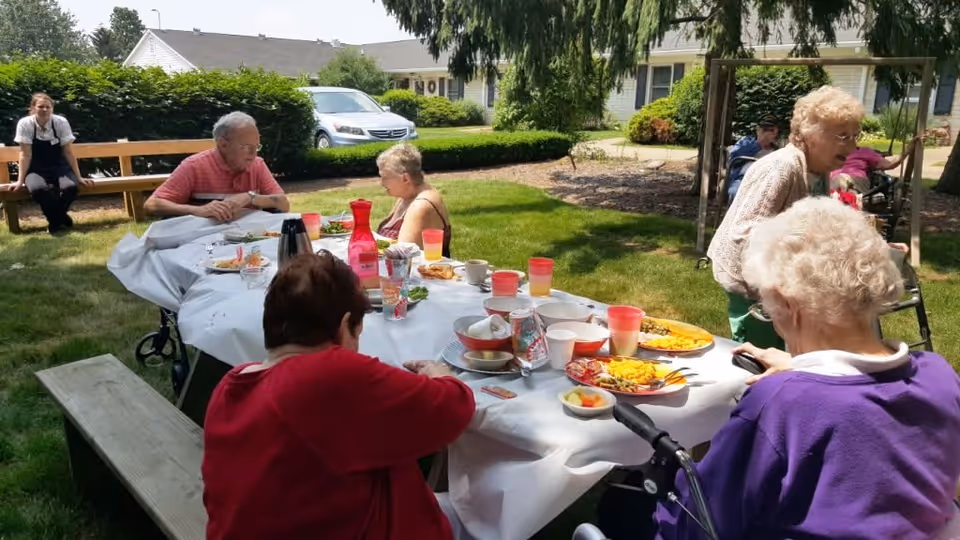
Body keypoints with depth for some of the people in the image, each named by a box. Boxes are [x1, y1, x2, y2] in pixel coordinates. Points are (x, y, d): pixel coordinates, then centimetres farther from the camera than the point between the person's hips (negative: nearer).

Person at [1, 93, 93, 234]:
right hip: (36, 169, -1)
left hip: (59, 167, 1)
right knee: (38, 189, -36)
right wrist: (20, 181, -12)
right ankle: (59, 217, -7)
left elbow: (69, 152, -6)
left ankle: (55, 219, -1)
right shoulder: (25, 124, -11)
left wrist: (78, 177, -8)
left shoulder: (61, 122, -10)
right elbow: (25, 154, -9)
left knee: (70, 187, -33)